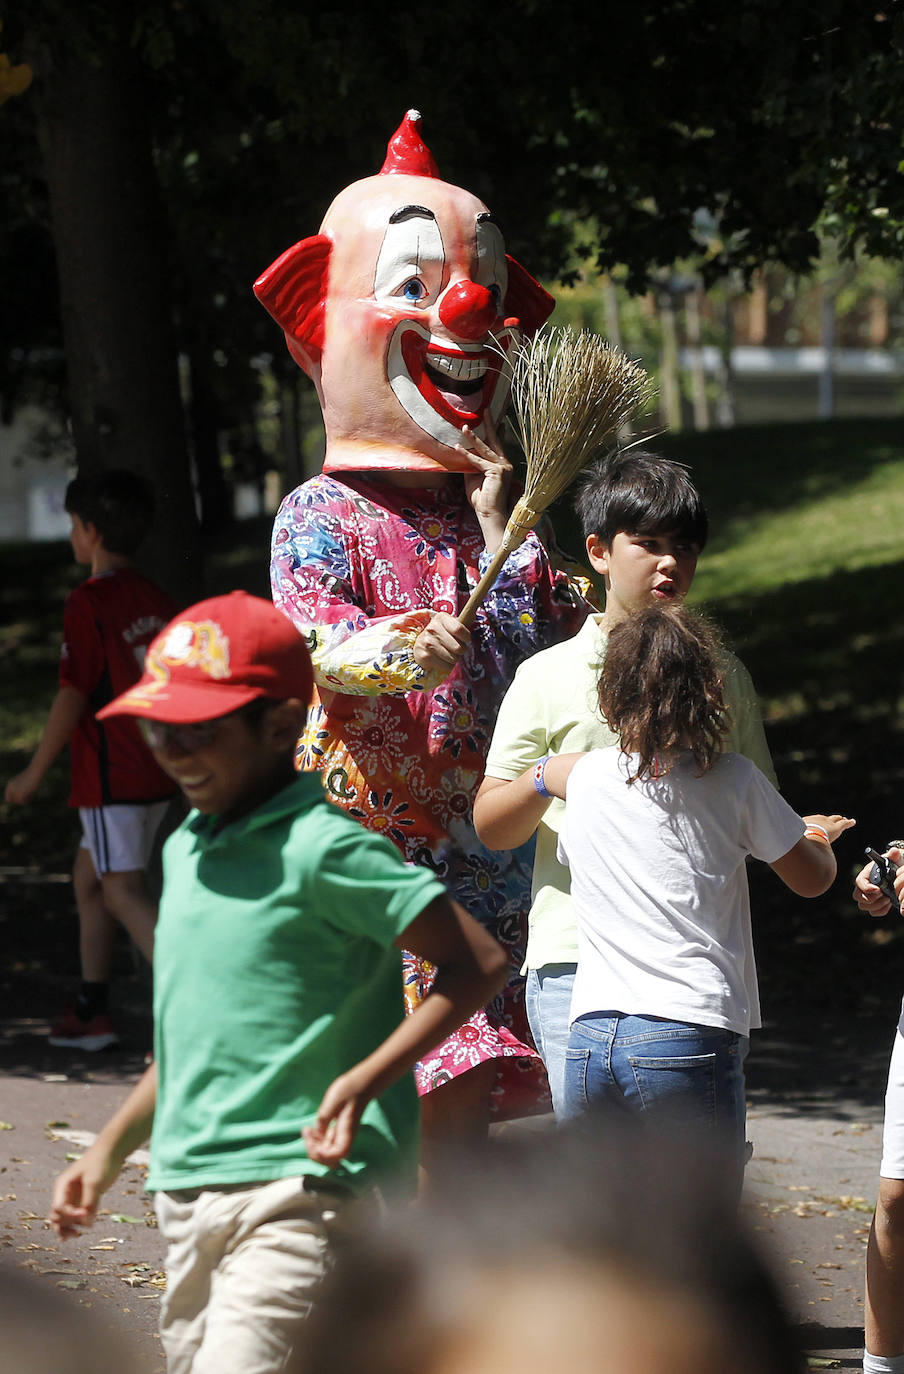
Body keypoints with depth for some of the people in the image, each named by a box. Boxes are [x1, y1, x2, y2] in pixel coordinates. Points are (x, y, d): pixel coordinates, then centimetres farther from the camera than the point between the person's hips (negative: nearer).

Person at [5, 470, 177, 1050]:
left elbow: (73, 697, -14)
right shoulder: (158, 600, 9)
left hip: (111, 775, -8)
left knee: (124, 890, -9)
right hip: (157, 773, 8)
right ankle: (92, 1012, 22)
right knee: (89, 875, 18)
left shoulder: (89, 603, -14)